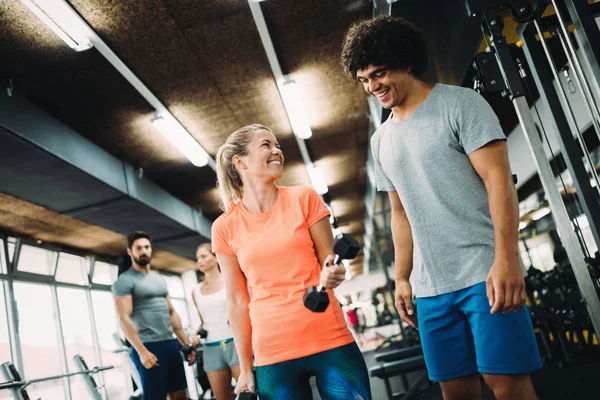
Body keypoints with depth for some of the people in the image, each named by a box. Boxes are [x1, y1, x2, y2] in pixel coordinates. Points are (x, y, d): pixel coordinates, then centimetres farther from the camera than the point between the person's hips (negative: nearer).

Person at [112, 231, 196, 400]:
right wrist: (142, 351, -21)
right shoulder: (124, 281, -5)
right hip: (148, 347, -7)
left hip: (170, 344, 7)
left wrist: (186, 343, 14)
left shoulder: (159, 278, 18)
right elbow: (124, 319, -13)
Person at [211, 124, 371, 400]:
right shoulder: (224, 228, 1)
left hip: (331, 340, 0)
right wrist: (245, 368, 4)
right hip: (273, 354, 0)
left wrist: (331, 274, -19)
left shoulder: (304, 198, 1)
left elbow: (329, 260, 4)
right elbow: (237, 302, 4)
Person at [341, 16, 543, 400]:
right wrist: (402, 278, 13)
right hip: (431, 287, 5)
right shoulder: (382, 140, 15)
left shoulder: (460, 104, -2)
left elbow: (499, 180, -10)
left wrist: (506, 259, -19)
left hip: (486, 272, -5)